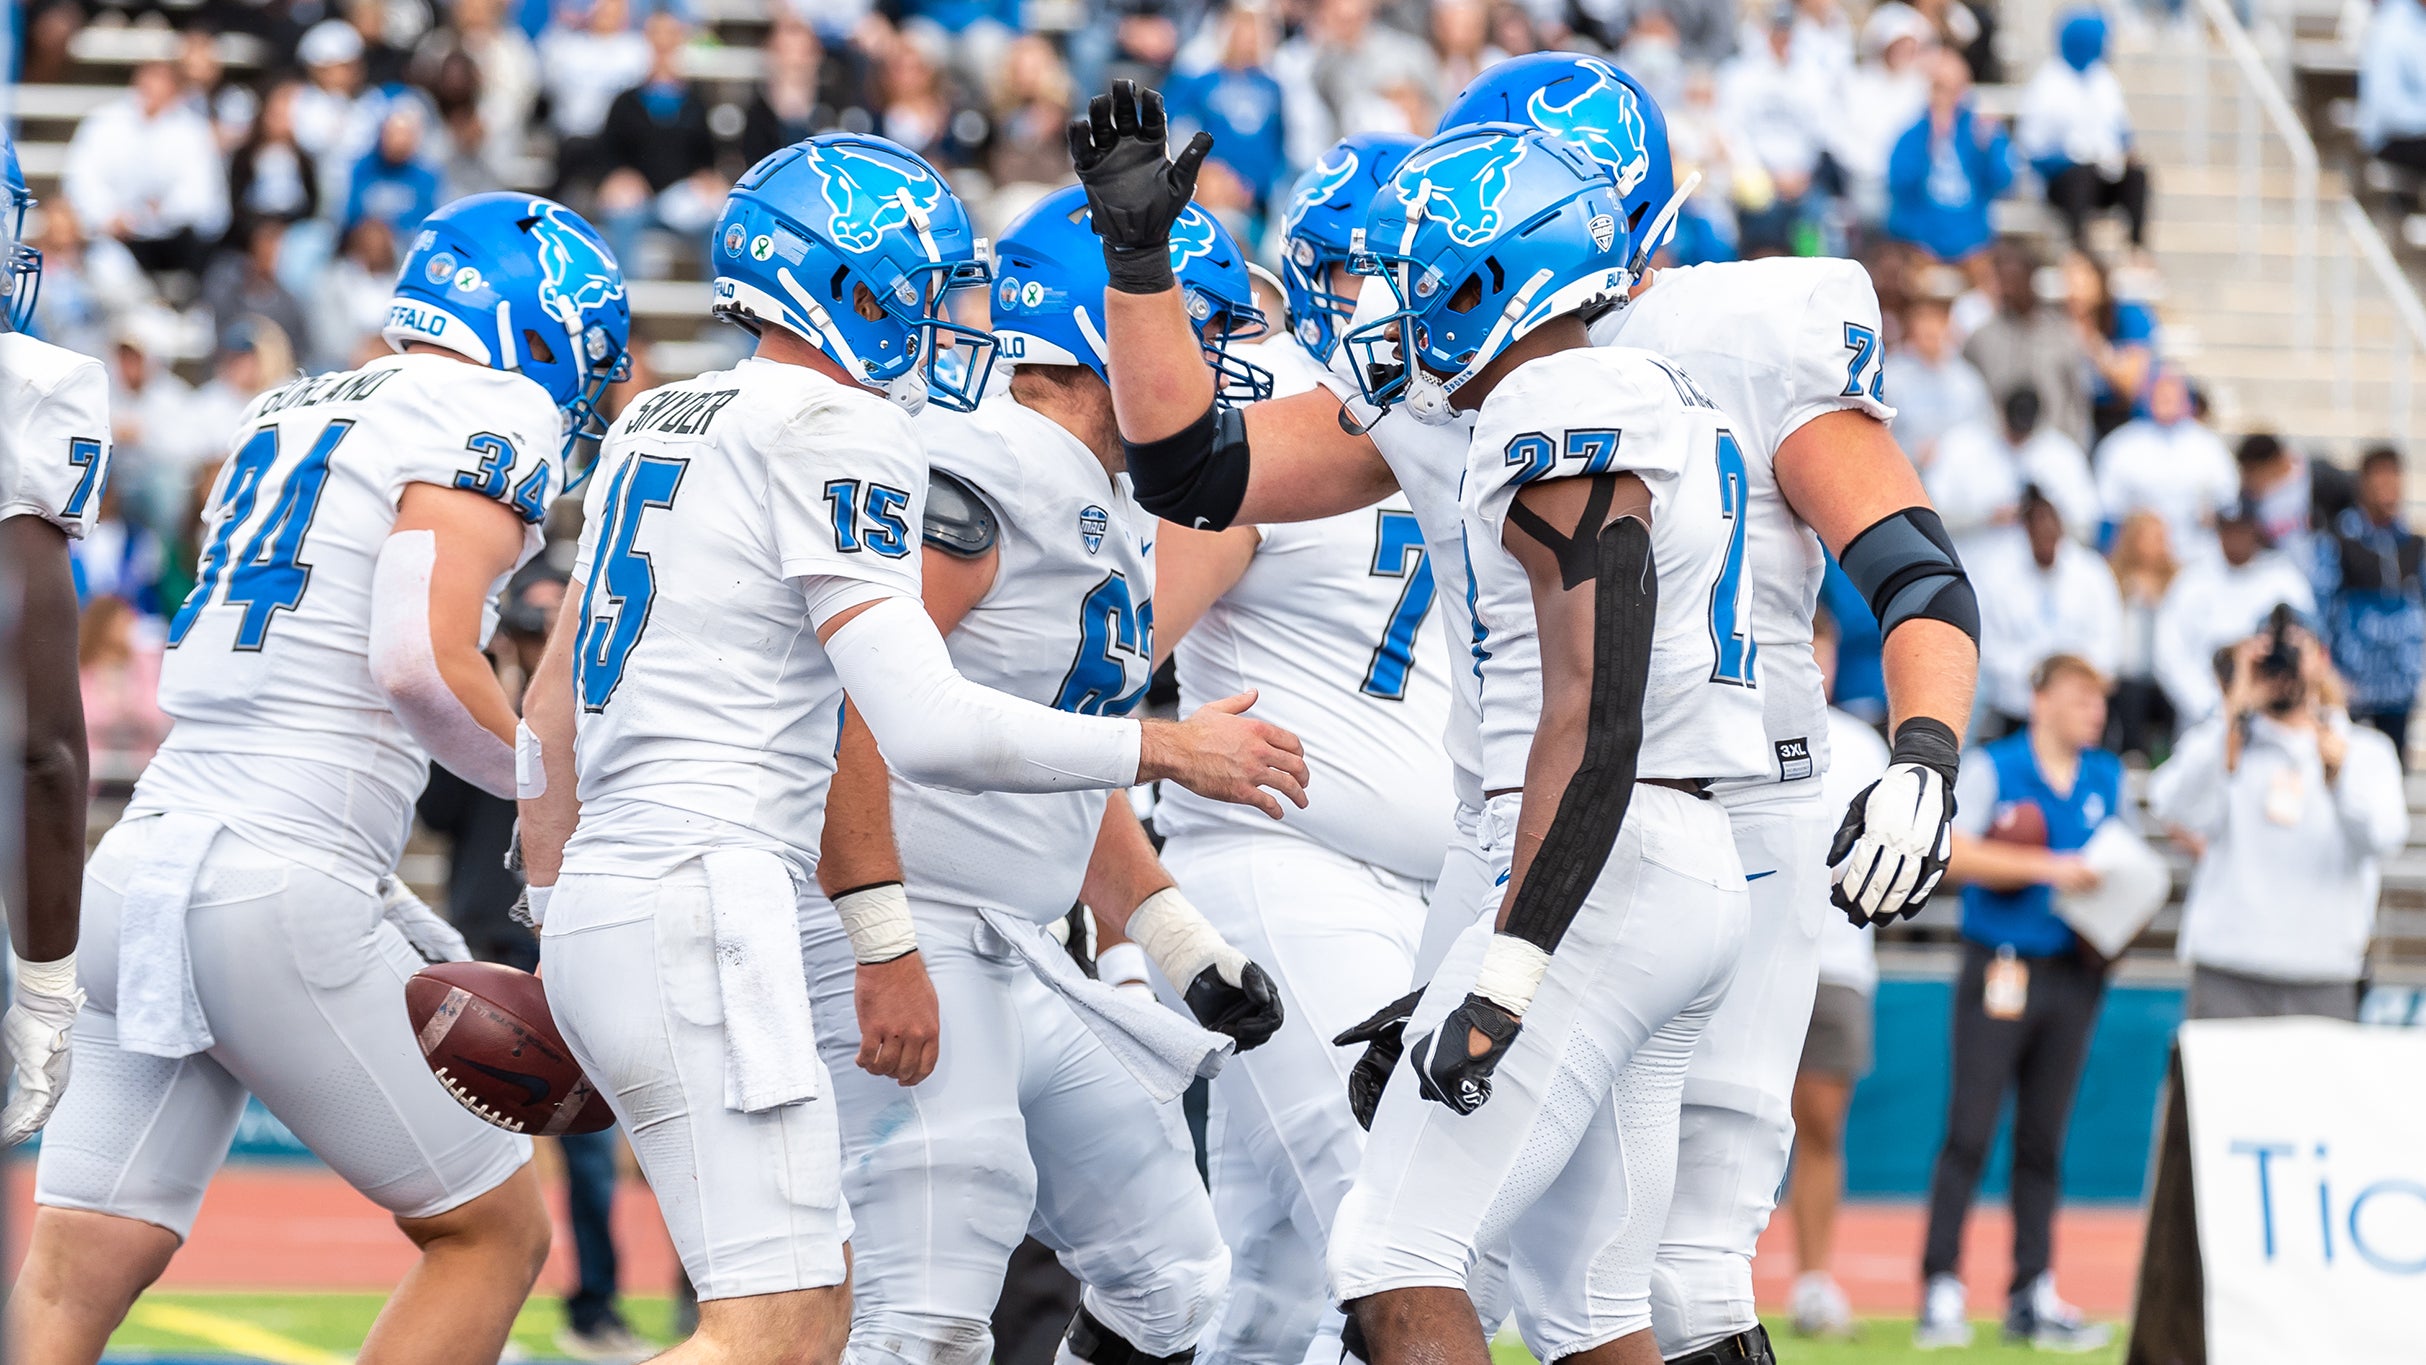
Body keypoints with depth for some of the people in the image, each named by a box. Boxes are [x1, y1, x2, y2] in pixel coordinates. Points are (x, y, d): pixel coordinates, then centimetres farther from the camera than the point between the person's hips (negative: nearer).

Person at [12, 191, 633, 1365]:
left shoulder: (285, 417, 21)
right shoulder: (490, 418, -3)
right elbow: (422, 662, -17)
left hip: (138, 863, 8)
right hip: (281, 894, -7)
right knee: (494, 1233, 9)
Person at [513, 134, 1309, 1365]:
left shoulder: (654, 424, 19)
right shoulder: (838, 433, -9)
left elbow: (553, 711, 24)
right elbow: (925, 730, -17)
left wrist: (557, 921, 31)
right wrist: (1165, 752, -7)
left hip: (596, 901, 10)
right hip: (698, 905, -10)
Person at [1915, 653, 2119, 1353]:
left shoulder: (2107, 779, 14)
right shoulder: (1990, 767, -3)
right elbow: (1953, 855, -12)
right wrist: (2046, 868, -19)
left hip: (2073, 974, 5)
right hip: (2000, 971, -5)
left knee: (2044, 1140, 7)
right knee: (1969, 1132, -9)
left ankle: (2033, 1297, 10)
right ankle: (1941, 1292, -8)